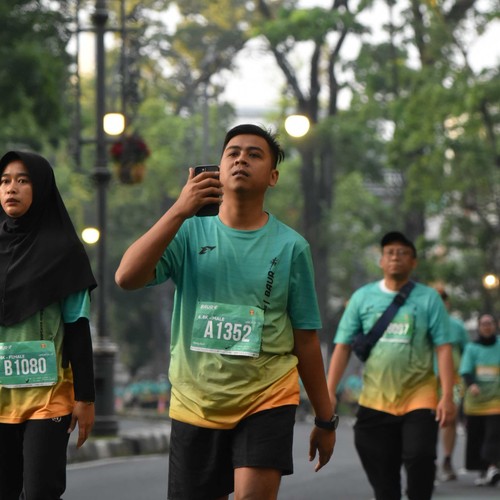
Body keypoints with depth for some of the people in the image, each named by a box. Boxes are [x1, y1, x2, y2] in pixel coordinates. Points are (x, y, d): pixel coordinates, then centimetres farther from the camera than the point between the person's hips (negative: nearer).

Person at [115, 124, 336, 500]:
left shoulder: (290, 246, 1)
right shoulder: (191, 232, 1)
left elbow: (305, 339, 5)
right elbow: (127, 278, -15)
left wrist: (325, 419, 8)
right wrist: (179, 211, -20)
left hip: (267, 399, -2)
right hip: (196, 402, 2)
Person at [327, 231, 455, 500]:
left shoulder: (428, 298, 1)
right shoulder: (362, 297, 5)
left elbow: (443, 348, -3)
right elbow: (343, 346, 5)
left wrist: (447, 396, -11)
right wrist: (330, 391, -3)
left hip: (419, 398, -2)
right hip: (375, 401, 2)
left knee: (420, 457, -19)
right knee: (381, 470, 4)